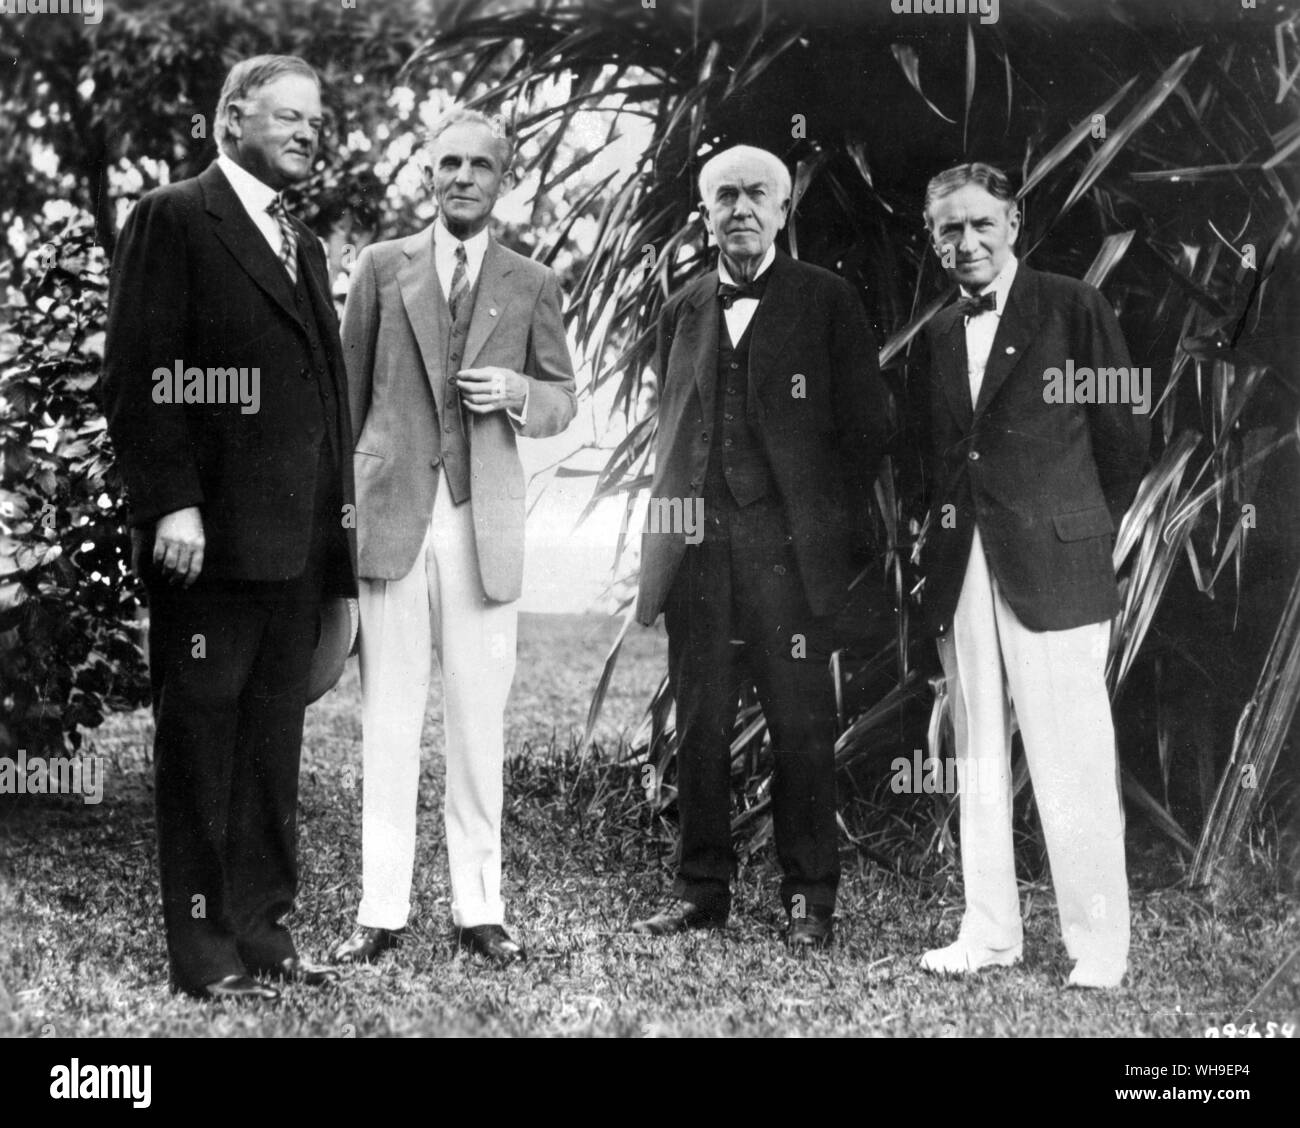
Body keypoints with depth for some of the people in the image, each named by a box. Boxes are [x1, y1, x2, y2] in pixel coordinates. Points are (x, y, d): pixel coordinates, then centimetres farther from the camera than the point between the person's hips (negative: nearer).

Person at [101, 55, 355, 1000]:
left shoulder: (303, 245, 21)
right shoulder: (173, 221, -3)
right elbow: (140, 375, -10)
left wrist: (338, 508, 12)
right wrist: (171, 503, -18)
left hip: (298, 545, 7)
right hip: (210, 537, -7)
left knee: (275, 749, 10)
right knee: (201, 743, 1)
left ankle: (263, 935, 18)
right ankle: (204, 954, 8)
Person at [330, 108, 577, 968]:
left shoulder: (533, 285, 11)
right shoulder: (382, 267, 10)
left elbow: (564, 400, 14)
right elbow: (349, 389, 11)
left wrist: (518, 394, -8)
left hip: (486, 523, 1)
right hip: (391, 513, 0)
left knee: (480, 722, 2)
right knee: (389, 719, 0)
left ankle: (480, 907, 9)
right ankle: (382, 911, 5)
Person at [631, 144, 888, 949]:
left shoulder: (826, 301, 4)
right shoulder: (684, 312, 16)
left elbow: (863, 425, 2)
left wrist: (840, 534, -3)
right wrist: (666, 527, 9)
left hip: (789, 543, -3)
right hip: (698, 544, 4)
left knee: (802, 725, -1)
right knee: (699, 725, 6)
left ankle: (810, 899, 9)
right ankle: (702, 889, 16)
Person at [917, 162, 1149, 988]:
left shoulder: (1072, 307, -1)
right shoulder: (939, 334, 14)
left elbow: (1125, 433, 0)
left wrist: (1090, 532, 5)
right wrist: (939, 555, 6)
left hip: (1052, 567, -5)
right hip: (963, 571, 5)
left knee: (1075, 768, -4)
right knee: (979, 764, 9)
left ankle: (1100, 946, 5)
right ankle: (989, 934, 17)